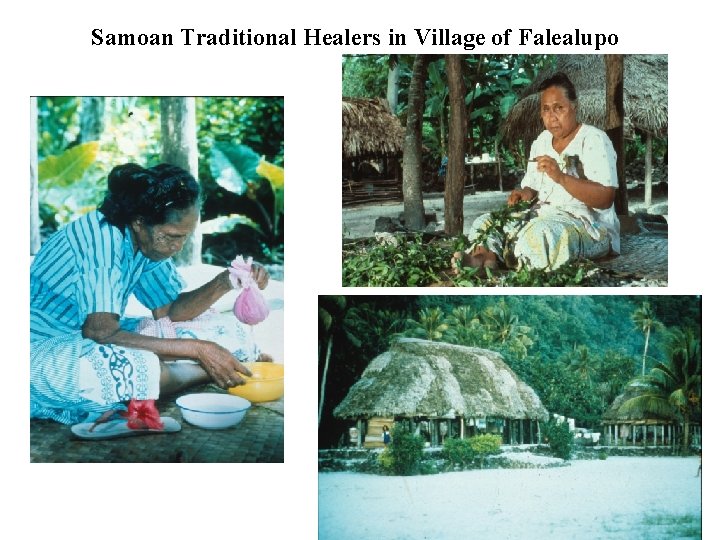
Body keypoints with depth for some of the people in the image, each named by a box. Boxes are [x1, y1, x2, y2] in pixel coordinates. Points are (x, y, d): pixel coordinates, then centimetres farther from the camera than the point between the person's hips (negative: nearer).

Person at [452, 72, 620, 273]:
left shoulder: (594, 140, -6)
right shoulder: (541, 141, 16)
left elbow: (605, 199, -17)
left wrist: (561, 177, -27)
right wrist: (525, 194, -5)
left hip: (588, 223, -7)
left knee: (540, 233, -38)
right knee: (486, 223, -15)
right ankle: (485, 256, -45)